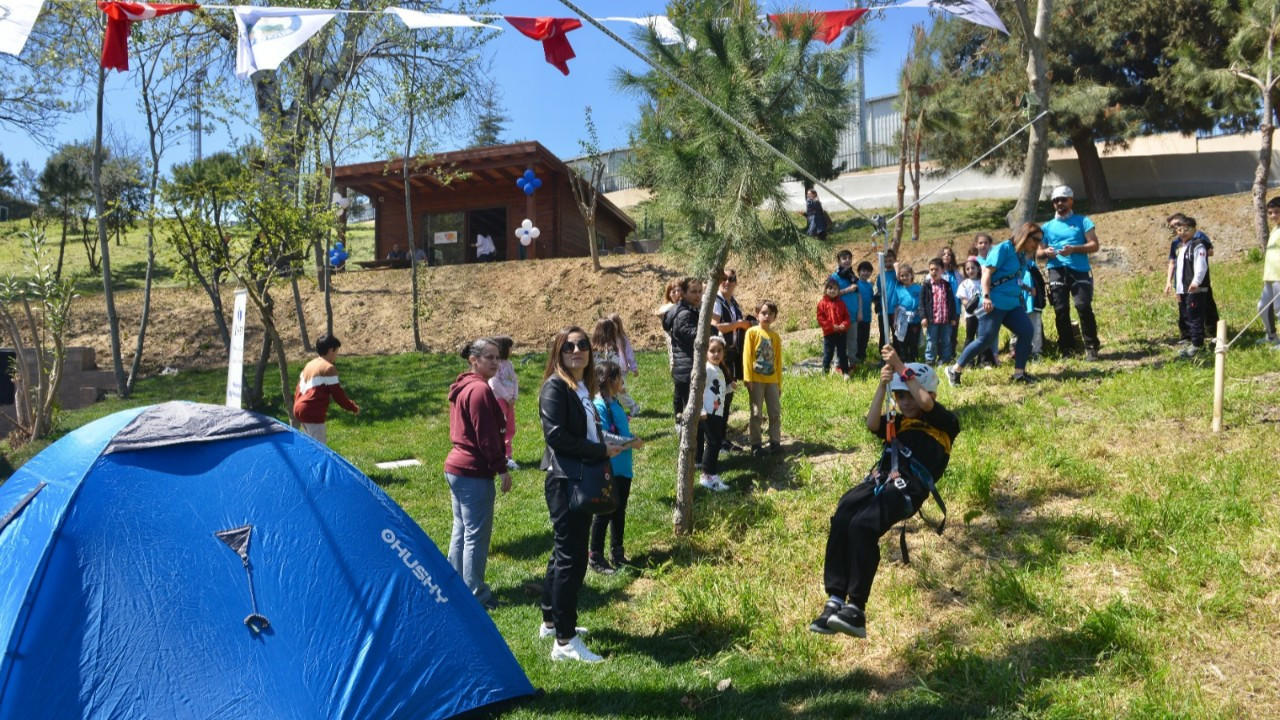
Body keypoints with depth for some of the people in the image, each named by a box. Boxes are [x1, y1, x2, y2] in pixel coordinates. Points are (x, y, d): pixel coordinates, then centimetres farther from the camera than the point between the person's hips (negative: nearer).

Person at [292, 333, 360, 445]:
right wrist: (353, 407, 5)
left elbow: (298, 391, 20)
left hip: (300, 409, 9)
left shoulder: (309, 365, 16)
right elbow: (338, 394, -7)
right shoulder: (329, 368, -10)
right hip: (313, 413, -9)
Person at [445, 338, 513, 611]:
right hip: (474, 472, -10)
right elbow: (487, 435, -20)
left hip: (456, 466, 10)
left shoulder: (462, 387, 14)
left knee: (461, 531, 18)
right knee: (477, 536, -2)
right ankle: (475, 596, 5)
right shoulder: (480, 389, -17)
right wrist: (502, 468, -14)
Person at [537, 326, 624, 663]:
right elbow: (556, 435, -21)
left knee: (564, 553, 18)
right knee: (570, 558, -6)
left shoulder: (583, 388, 14)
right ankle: (565, 641, 0)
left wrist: (603, 458, 6)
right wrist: (601, 452, -16)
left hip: (582, 480, 9)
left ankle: (551, 621, 32)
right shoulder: (555, 387, -13)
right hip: (564, 482, -9)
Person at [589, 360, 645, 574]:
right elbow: (603, 436, -21)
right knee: (604, 513, 1)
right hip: (608, 469, -9)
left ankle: (617, 554, 30)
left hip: (622, 468, 9)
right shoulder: (600, 405, -17)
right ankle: (595, 557, 13)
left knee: (619, 512, 17)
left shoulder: (615, 402, 10)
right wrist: (631, 442, -16)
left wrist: (632, 438, 2)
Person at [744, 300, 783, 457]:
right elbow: (747, 356, -7)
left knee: (776, 412, 5)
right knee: (756, 414, 1)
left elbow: (778, 361, 11)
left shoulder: (776, 336, 7)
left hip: (772, 381, 4)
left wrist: (779, 383, 10)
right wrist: (748, 379, -14)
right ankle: (756, 445, 7)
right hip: (756, 380, -4)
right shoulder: (752, 332, -4)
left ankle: (775, 442, 14)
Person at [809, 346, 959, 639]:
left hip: (908, 488, -5)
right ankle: (835, 601, -27)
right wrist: (882, 385, 2)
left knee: (862, 526, -31)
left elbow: (926, 403, -5)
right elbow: (872, 424, 10)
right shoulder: (896, 423, 29)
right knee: (840, 519, -25)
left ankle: (856, 610, -29)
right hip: (879, 479, 5)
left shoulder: (945, 423, 14)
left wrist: (901, 368, -4)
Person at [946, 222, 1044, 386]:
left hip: (1012, 304, 9)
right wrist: (986, 297, -25)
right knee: (986, 340, -9)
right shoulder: (1004, 248, -10)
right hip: (994, 303, -9)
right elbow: (987, 271, -17)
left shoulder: (1023, 256, 15)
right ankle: (954, 370, 1)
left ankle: (1019, 373, 5)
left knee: (1026, 331, -3)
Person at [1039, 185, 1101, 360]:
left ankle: (1091, 347, -6)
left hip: (1079, 270, -2)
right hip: (1057, 271, 2)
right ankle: (1067, 348, 5)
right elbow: (1038, 253, 17)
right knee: (1061, 310, -3)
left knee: (1084, 307, -13)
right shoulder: (1047, 227, 18)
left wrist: (1073, 249, -14)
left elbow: (1094, 245, 2)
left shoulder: (1082, 221, 11)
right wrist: (1046, 252, -7)